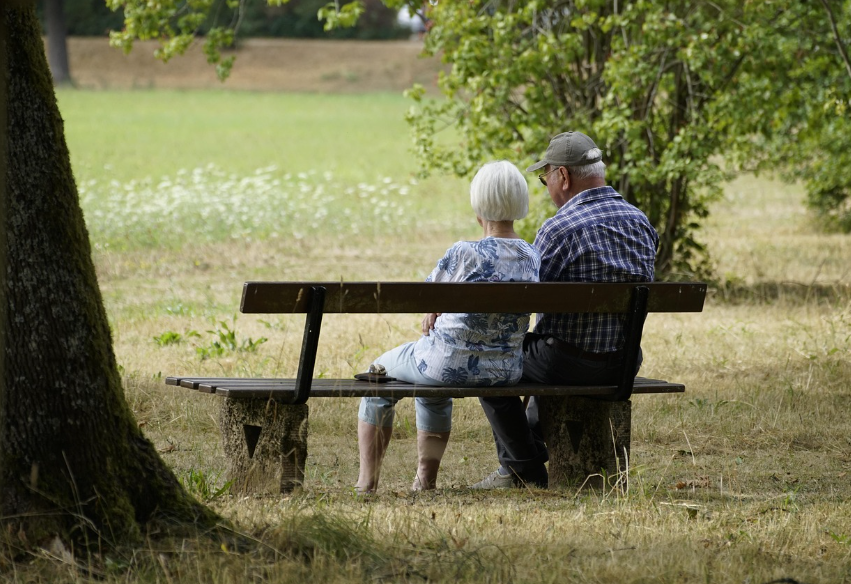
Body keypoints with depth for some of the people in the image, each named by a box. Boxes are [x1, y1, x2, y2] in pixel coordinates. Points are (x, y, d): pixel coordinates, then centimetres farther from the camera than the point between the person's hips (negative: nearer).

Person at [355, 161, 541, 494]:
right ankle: (426, 481, 42)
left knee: (379, 372, 26)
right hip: (506, 371, 6)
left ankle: (367, 482, 29)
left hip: (452, 363, -6)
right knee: (434, 388, 40)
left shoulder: (464, 254, -22)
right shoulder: (533, 258, -4)